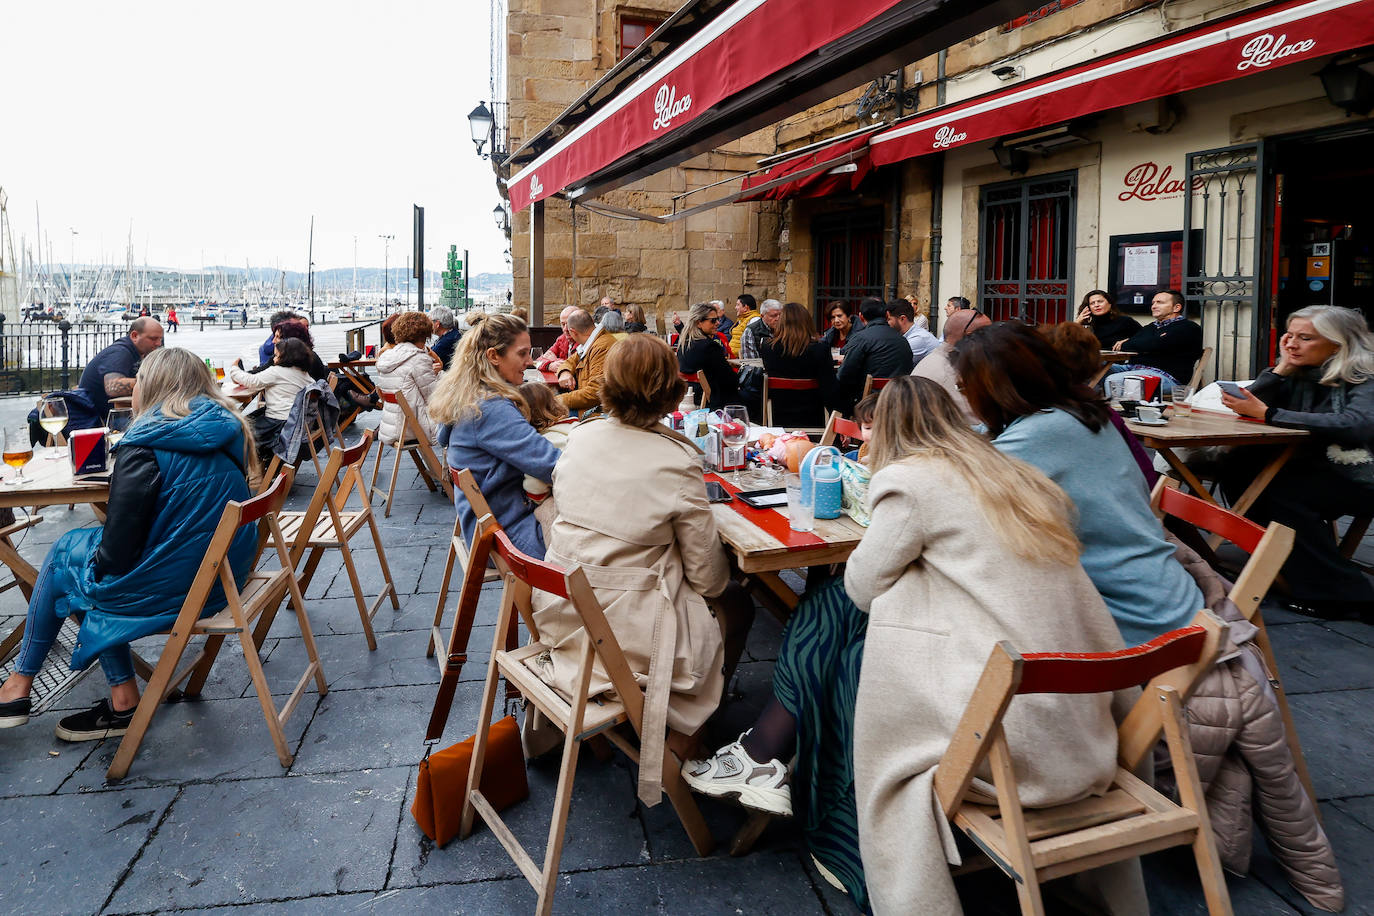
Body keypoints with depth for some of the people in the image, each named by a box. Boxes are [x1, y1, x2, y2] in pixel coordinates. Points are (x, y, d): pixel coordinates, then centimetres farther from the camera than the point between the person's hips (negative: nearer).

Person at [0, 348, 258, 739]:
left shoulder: (145, 446, -18)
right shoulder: (230, 430, 3)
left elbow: (118, 550, -16)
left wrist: (101, 560, 4)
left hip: (174, 588, -6)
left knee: (61, 555, 19)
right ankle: (120, 701, 18)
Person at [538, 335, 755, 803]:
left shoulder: (580, 436, -4)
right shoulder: (677, 460, -20)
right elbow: (707, 574, -12)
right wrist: (719, 583, 10)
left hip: (560, 618, 6)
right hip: (627, 636, -6)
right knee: (736, 604, 19)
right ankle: (687, 734, 28)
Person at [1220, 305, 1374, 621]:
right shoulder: (1301, 375, 7)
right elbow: (1250, 407, 0)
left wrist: (1269, 414, -31)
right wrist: (1283, 367, -8)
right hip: (1314, 471, 7)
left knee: (1282, 491, -29)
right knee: (1240, 465, -13)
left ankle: (1344, 594, -21)